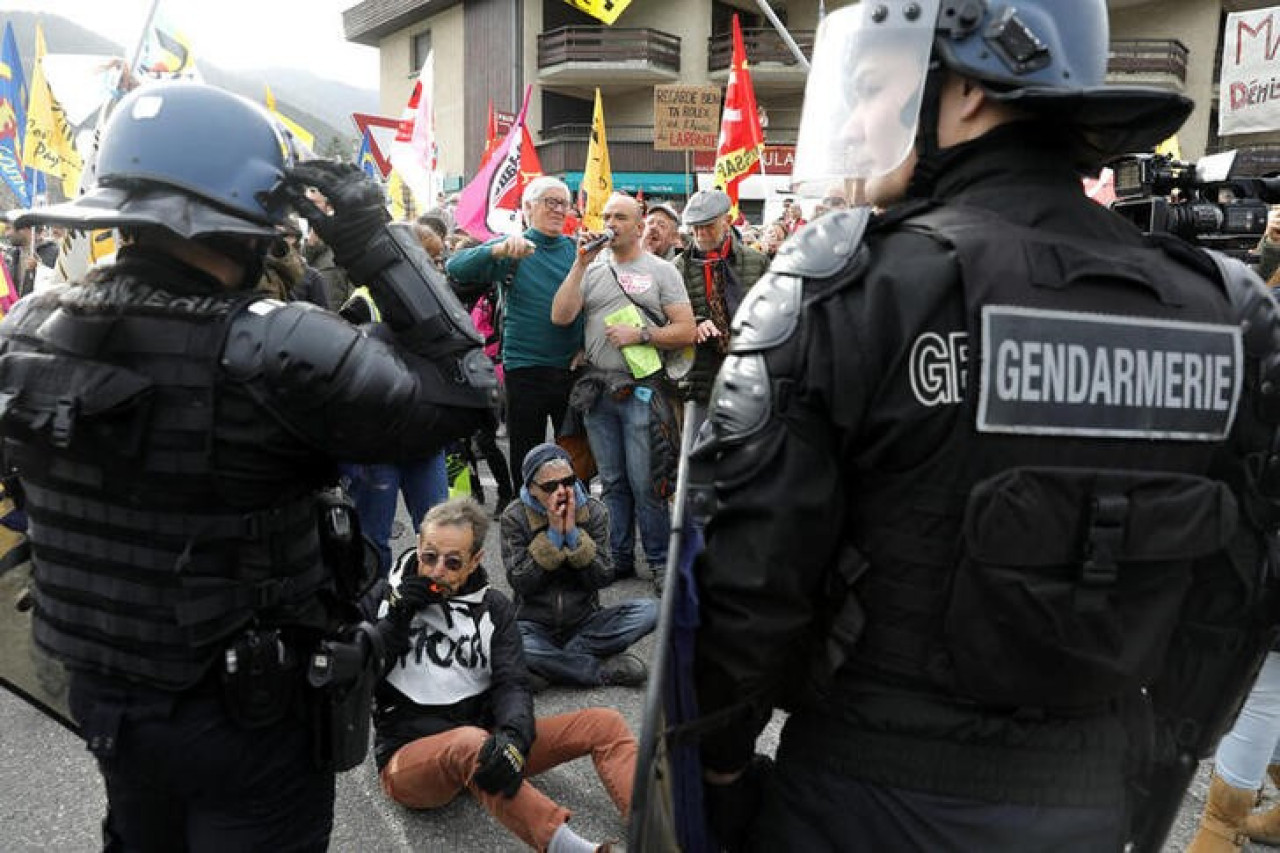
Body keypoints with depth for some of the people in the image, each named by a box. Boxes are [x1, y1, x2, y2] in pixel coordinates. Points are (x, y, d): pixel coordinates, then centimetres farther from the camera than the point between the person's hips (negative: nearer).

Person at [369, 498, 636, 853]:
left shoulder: (493, 607, 8)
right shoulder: (383, 598, 5)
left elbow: (511, 685, -5)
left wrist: (513, 736, -26)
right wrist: (395, 621, -12)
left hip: (484, 741, 4)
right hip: (408, 756, -3)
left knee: (604, 723, -12)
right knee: (473, 742, -39)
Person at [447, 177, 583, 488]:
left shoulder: (575, 249, 8)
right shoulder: (513, 248, -2)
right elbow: (455, 267, -15)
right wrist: (500, 250, -31)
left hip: (573, 367, 3)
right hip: (526, 368, -3)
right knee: (526, 459, 6)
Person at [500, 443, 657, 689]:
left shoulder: (594, 511, -2)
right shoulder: (515, 518, -5)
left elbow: (603, 578, -8)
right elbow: (520, 583, -13)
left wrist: (573, 532, -18)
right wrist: (553, 534, -19)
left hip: (584, 623, 2)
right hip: (536, 626, -2)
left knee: (648, 610, -22)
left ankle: (554, 663, -21)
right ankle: (605, 670, -22)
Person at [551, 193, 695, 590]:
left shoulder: (661, 271, 4)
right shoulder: (592, 271, 13)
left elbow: (685, 331, -3)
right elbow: (560, 317, -1)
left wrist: (640, 334, -13)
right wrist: (580, 264, -4)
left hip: (641, 390, -4)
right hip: (598, 392, 4)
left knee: (645, 483, -5)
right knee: (612, 482, 11)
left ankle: (661, 561, 7)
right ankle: (619, 557, 22)